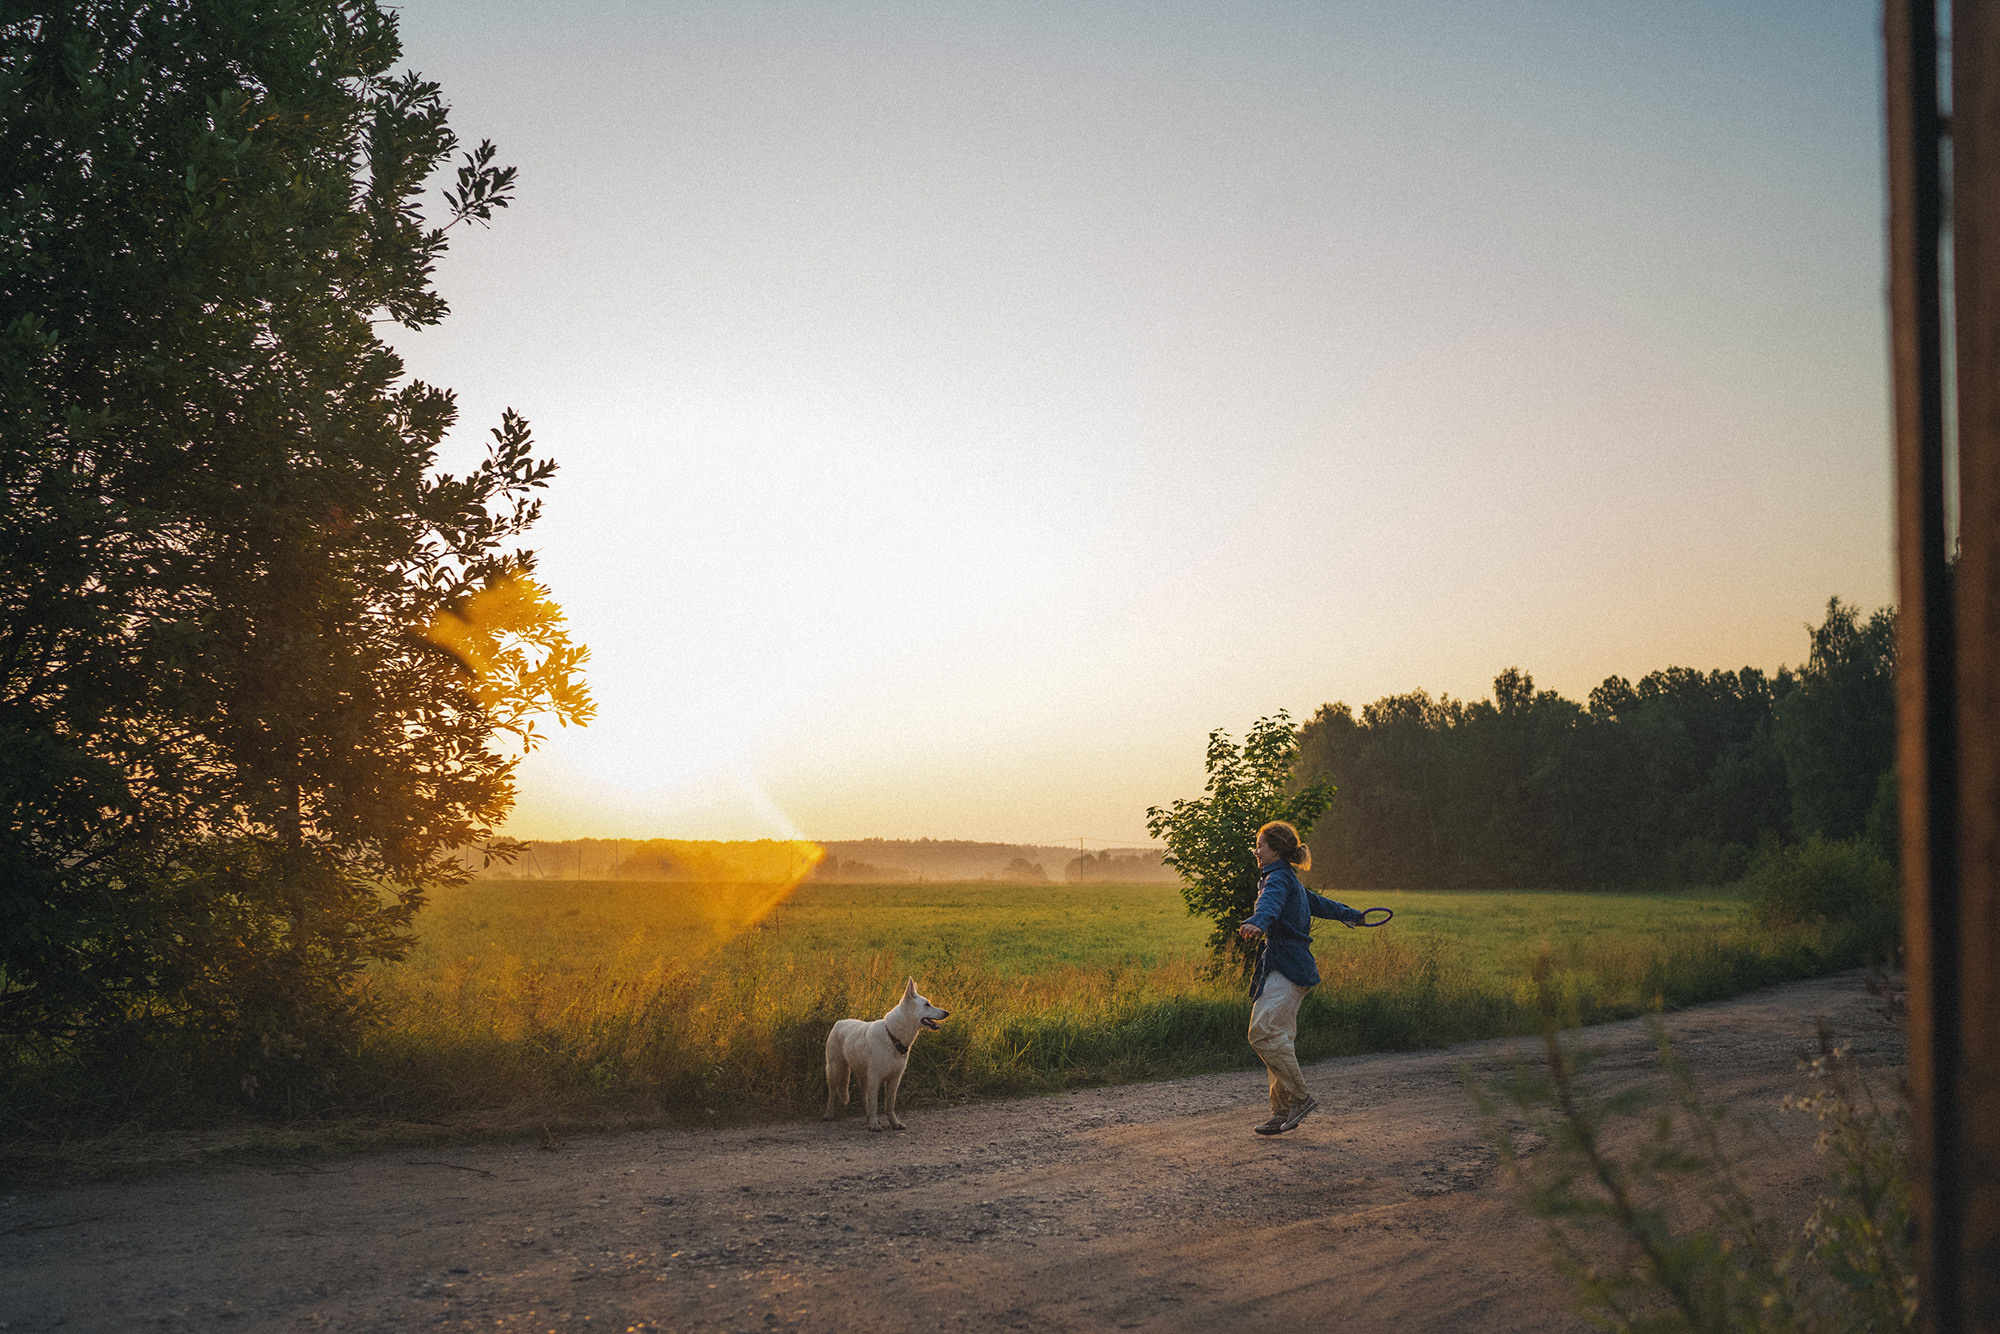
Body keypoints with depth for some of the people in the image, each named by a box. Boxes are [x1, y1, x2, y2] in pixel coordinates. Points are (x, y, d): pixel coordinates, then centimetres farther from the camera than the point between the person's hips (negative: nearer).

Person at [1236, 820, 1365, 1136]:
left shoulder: (1278, 877, -8)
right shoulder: (1291, 881, 22)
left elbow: (1271, 902, -32)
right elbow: (1320, 903, 39)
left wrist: (1257, 923, -54)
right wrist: (1349, 915, 58)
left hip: (1286, 968, -10)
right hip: (1290, 968, 10)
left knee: (1264, 1032, -19)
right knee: (1279, 1038, 6)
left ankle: (1299, 1097, -12)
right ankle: (1283, 1113, 5)